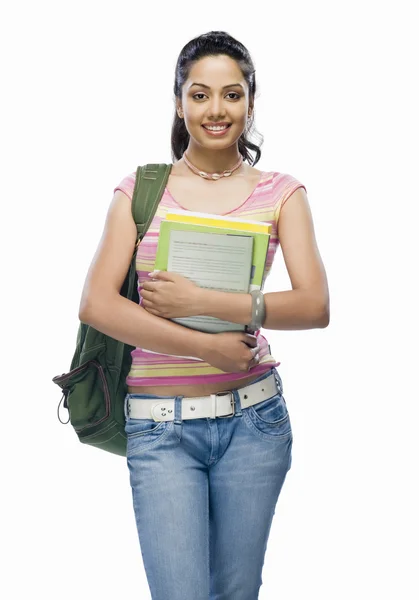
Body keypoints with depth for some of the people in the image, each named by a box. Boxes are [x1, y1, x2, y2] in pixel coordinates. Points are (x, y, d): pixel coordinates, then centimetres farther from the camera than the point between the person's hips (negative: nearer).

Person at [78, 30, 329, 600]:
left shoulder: (281, 193, 3)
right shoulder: (141, 190, 3)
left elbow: (315, 306, -9)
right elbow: (97, 305, -8)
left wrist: (201, 302, -18)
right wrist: (207, 346, -15)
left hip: (253, 418, 1)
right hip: (160, 427, -1)